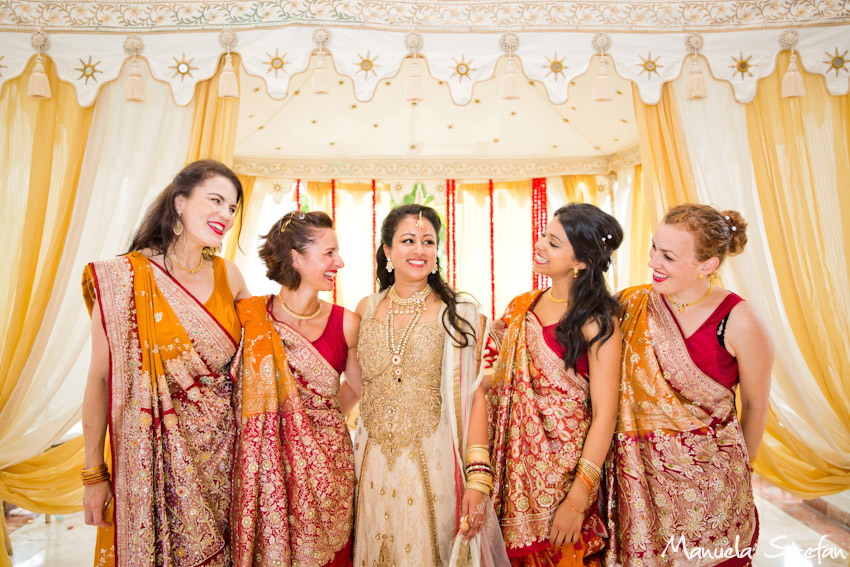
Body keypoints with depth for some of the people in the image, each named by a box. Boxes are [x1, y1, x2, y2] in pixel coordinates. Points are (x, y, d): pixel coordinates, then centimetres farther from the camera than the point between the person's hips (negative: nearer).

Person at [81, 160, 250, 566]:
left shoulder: (227, 274, 0)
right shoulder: (125, 277, -13)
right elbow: (99, 380, -10)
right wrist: (94, 475, -6)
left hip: (223, 447, 4)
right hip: (159, 453, -4)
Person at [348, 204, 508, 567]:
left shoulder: (458, 313, -6)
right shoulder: (367, 309, 4)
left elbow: (473, 396, -10)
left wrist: (477, 478, -15)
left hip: (433, 465, -3)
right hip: (375, 465, 3)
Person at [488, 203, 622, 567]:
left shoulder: (597, 321, -13)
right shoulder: (523, 307, 3)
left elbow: (604, 416, -15)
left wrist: (577, 499, -18)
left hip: (563, 468, -5)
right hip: (514, 461, 5)